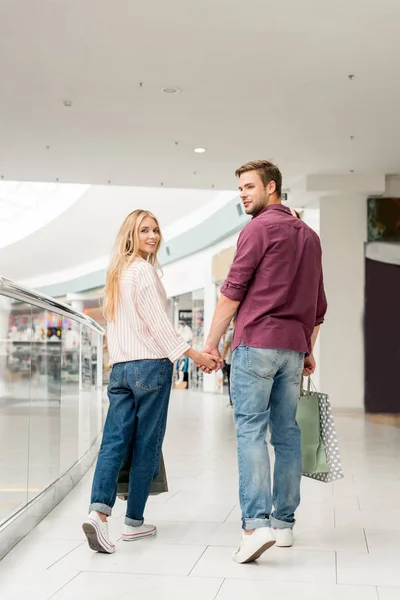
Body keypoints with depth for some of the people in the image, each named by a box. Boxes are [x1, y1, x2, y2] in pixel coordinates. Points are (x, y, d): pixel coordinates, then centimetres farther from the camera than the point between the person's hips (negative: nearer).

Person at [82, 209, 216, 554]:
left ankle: (99, 511, -18)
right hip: (150, 364, -7)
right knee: (147, 444, 1)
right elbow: (157, 321, -11)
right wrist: (194, 354, -10)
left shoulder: (118, 272, 19)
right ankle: (134, 522, 8)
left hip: (120, 367, 7)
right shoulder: (143, 269, -6)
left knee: (115, 441, -2)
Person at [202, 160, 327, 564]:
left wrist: (211, 341, -3)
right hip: (293, 347, 7)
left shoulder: (260, 227, -4)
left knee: (251, 430, -9)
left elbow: (233, 290, -8)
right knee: (286, 432, 9)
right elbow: (318, 302, 21)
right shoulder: (308, 235, 18)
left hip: (257, 341, -7)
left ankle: (256, 523, -17)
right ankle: (284, 522, 13)